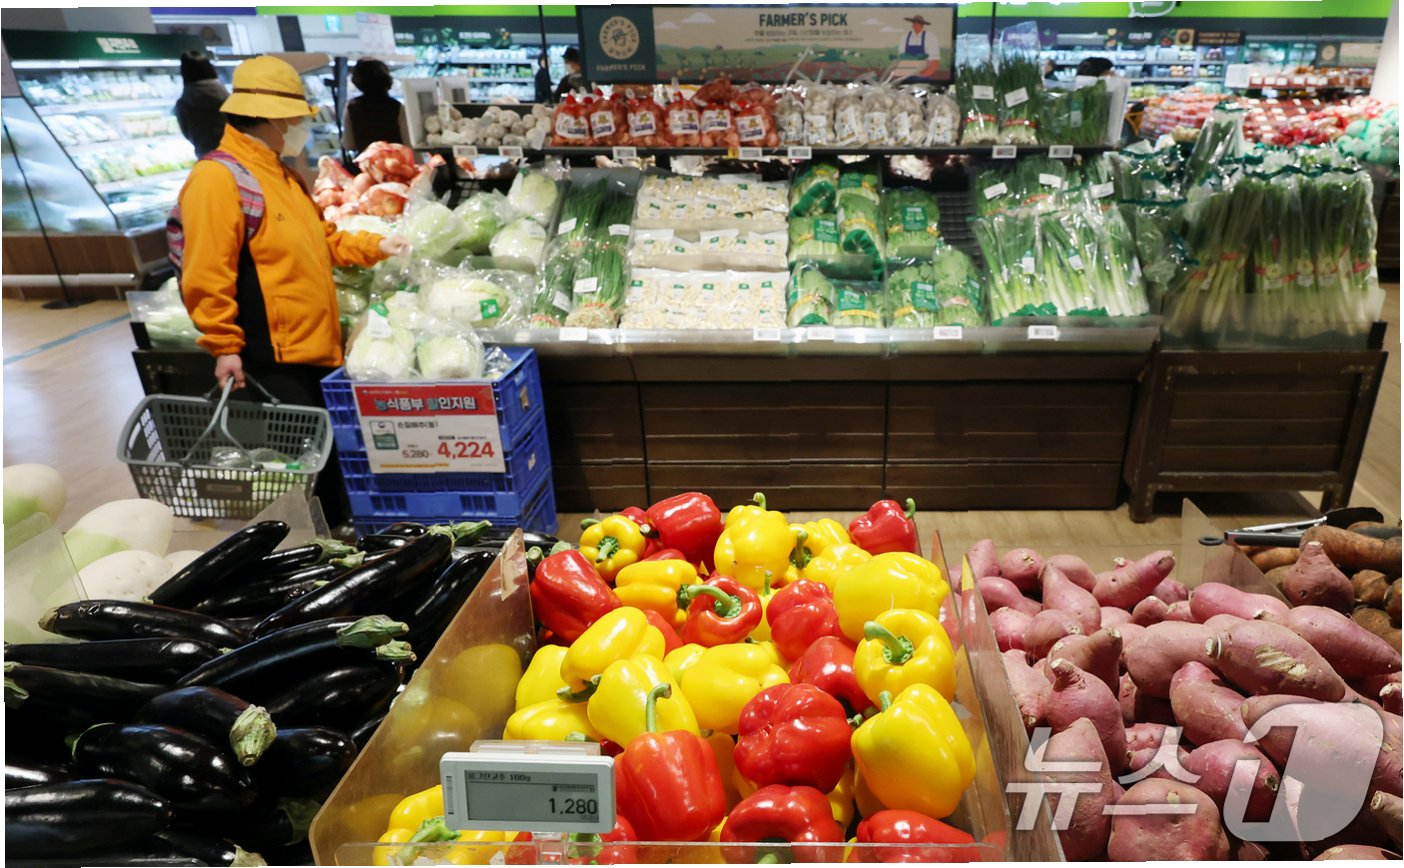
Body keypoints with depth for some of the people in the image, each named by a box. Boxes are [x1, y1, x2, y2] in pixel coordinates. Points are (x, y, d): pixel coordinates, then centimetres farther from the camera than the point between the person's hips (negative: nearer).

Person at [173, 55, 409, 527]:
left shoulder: (281, 175, 18)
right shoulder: (217, 177, -14)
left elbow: (320, 241, 28)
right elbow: (206, 277, -18)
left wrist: (374, 246, 18)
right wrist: (224, 346, -18)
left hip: (317, 348, 9)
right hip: (274, 358, -9)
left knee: (330, 451, 15)